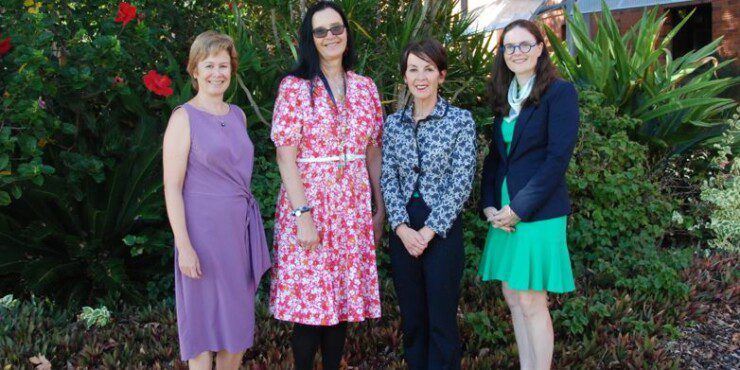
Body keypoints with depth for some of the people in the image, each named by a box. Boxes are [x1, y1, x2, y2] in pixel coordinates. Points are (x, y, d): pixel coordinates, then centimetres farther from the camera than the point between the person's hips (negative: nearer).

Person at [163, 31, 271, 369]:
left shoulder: (238, 115, 11)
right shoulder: (184, 118, -7)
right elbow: (172, 188, -11)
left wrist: (251, 225, 16)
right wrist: (183, 245, -17)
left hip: (241, 227, 6)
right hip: (204, 230, -6)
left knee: (238, 320, 12)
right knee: (205, 320, 1)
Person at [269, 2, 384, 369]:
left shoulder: (365, 87, 9)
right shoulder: (294, 87, -5)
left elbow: (373, 152, 12)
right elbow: (286, 156, -10)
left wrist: (380, 208, 9)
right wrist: (302, 213, -17)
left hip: (353, 208, 4)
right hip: (309, 203, -4)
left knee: (343, 297, 9)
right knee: (310, 300, 0)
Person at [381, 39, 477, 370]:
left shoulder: (460, 120, -3)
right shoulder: (393, 123, 8)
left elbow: (461, 180, -9)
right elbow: (388, 178, 4)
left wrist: (430, 230, -14)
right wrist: (402, 227, -10)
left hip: (443, 228, -3)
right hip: (403, 229, 4)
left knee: (441, 318, 1)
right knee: (411, 316, 11)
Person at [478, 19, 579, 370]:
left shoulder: (560, 92, -8)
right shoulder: (503, 96, 13)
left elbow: (558, 158, -14)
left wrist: (519, 209, -16)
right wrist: (488, 205, 0)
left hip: (538, 213, -7)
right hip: (504, 212, 7)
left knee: (532, 303, -3)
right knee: (513, 298, 11)